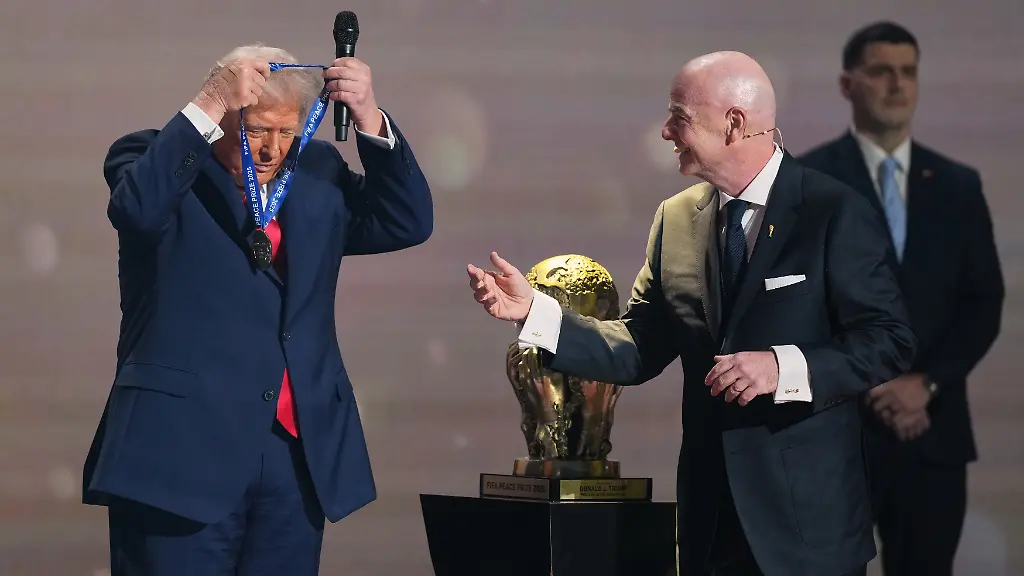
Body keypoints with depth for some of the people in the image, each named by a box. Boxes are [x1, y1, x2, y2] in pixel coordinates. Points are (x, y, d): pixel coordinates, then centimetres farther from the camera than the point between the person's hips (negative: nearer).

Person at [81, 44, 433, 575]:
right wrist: (207, 106, -23)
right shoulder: (158, 158, 1)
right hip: (182, 449, -5)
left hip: (299, 451, 5)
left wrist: (369, 117, -4)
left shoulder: (317, 172, 15)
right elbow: (137, 208, -21)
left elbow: (407, 223, 8)